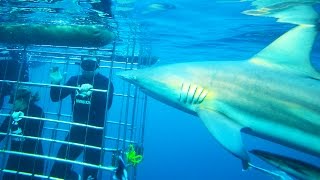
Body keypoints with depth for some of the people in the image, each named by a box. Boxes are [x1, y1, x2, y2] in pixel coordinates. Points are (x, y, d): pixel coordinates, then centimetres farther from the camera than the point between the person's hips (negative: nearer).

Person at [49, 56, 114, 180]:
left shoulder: (105, 82, -7)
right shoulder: (75, 80, 6)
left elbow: (106, 105, -23)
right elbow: (56, 98, 8)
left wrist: (92, 91, -39)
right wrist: (55, 83, -11)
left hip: (95, 133, -4)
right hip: (77, 130, 4)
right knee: (58, 169, 7)